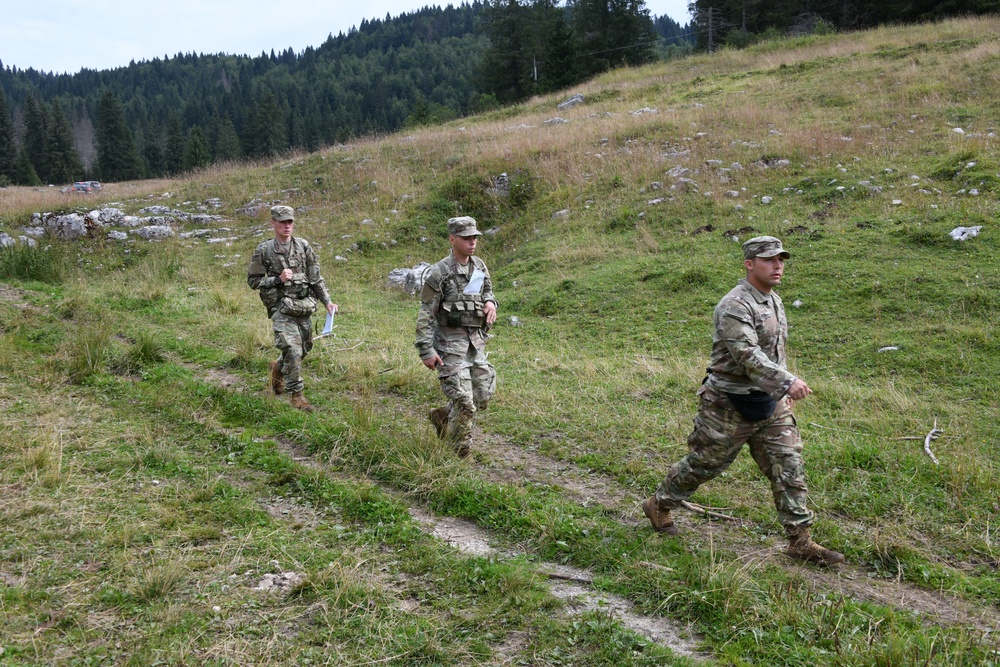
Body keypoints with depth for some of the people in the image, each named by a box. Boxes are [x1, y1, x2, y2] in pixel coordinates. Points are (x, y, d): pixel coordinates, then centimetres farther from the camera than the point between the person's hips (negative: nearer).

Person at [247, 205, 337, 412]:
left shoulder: (303, 246, 6)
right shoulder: (264, 251, -3)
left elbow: (316, 278, 9)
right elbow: (253, 280, 0)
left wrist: (327, 301, 0)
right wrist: (278, 279, -13)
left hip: (305, 307, 5)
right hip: (282, 309, -4)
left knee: (304, 349, 16)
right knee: (293, 351, -14)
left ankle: (278, 368, 46)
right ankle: (296, 395, -1)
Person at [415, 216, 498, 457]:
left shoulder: (480, 266, 6)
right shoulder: (439, 273, -13)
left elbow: (487, 291, 23)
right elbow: (425, 314, -12)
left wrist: (490, 302, -2)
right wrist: (426, 351, -17)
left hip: (476, 343, 7)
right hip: (450, 344, -7)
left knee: (482, 396, 10)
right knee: (464, 402, -7)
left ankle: (442, 417, 34)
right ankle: (460, 453, 13)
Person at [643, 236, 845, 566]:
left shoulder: (774, 301, 10)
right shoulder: (735, 306, -20)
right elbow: (748, 355, -33)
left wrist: (780, 393, 23)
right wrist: (787, 382, -44)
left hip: (769, 404, 8)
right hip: (730, 406, -8)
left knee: (789, 468, 3)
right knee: (704, 464, 8)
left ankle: (800, 541, 10)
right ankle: (659, 505, 30)